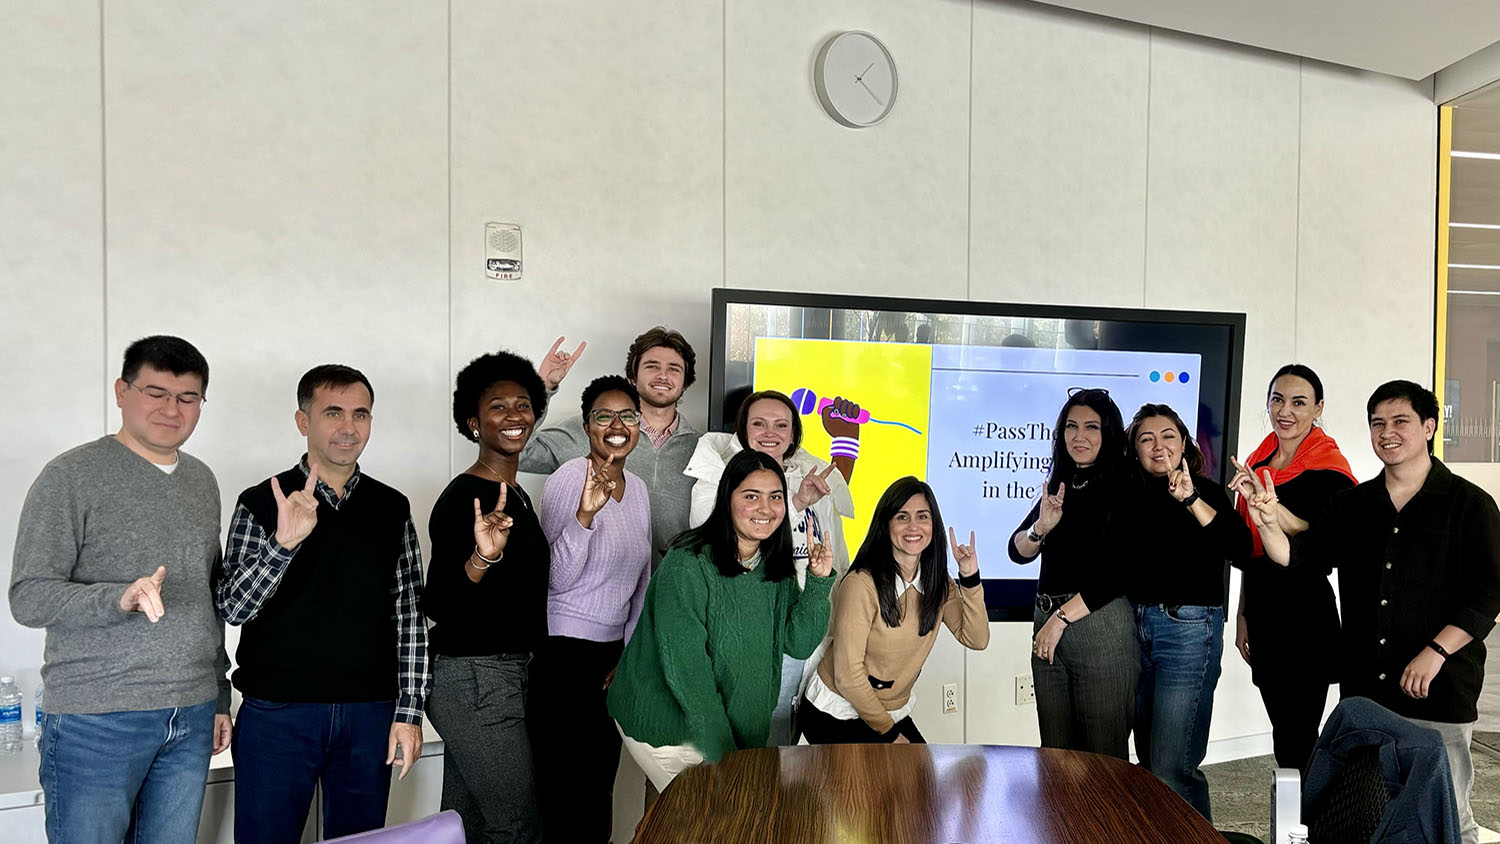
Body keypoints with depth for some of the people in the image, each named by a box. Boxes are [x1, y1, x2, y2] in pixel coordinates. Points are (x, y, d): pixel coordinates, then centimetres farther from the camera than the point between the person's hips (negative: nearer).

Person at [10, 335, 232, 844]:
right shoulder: (72, 477, -6)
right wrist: (120, 598, -29)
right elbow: (28, 598, -11)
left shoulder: (202, 481, 13)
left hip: (192, 720, 5)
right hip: (96, 723, -5)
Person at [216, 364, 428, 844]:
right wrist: (283, 543, -24)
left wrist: (408, 713, 1)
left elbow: (409, 615, 6)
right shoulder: (261, 503, -1)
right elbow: (231, 607, -8)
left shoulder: (392, 509, 7)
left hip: (369, 715, 3)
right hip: (277, 713, -2)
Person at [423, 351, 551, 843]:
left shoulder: (517, 495, 13)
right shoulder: (462, 499, -16)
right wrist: (481, 557, -37)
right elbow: (437, 606, -23)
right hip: (473, 678, -9)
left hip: (507, 672, 9)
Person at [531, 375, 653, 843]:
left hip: (614, 652, 7)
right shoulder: (569, 478, -13)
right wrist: (586, 512, -32)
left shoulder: (638, 488, 8)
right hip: (563, 651, -6)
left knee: (602, 782, 12)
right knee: (569, 784, 0)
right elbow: (559, 580, -19)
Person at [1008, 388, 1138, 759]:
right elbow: (1018, 553, 10)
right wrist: (1041, 527, -11)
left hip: (1101, 626, -6)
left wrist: (1062, 617, -12)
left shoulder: (1126, 490, -6)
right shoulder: (1060, 486, 14)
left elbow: (1120, 572, -12)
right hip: (1047, 621, 6)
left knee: (1103, 756, 3)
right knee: (1055, 753, 12)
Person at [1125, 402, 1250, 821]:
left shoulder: (1206, 491, -6)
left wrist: (1192, 500, -31)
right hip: (1138, 627, 6)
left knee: (1171, 769, -8)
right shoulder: (1132, 499, 9)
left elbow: (1240, 548, -23)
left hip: (1188, 629, -6)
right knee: (1148, 761, 16)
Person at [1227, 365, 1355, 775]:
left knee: (1295, 741, -4)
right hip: (1261, 609, 7)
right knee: (1283, 730, 13)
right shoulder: (1259, 462, 12)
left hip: (1304, 614, -7)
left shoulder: (1327, 467, -9)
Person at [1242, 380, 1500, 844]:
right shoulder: (1353, 504, 9)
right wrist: (1268, 523, -19)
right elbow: (1295, 554, 2)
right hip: (1362, 691, 4)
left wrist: (1435, 652, -19)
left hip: (1439, 688, -4)